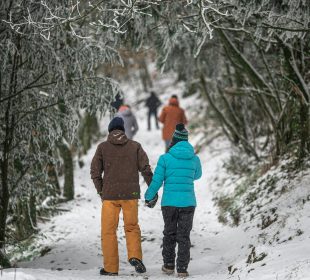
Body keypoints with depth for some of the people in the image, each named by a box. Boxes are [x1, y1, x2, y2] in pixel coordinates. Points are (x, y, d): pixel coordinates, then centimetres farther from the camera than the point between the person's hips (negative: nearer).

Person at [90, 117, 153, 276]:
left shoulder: (103, 147, 1)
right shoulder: (135, 146, 4)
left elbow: (95, 172, 0)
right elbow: (146, 169, -2)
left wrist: (101, 191, 13)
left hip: (110, 195, -1)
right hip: (130, 194, 1)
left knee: (108, 231, 8)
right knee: (132, 227, 15)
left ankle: (111, 268, 6)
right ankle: (135, 256, -8)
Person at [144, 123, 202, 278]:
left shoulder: (165, 158, -8)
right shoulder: (194, 159, 0)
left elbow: (156, 182, -5)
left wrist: (149, 197, 11)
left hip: (169, 202, -1)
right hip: (188, 202, 1)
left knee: (169, 233, 16)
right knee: (184, 236, 6)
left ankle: (169, 265, 22)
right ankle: (182, 269, 1)